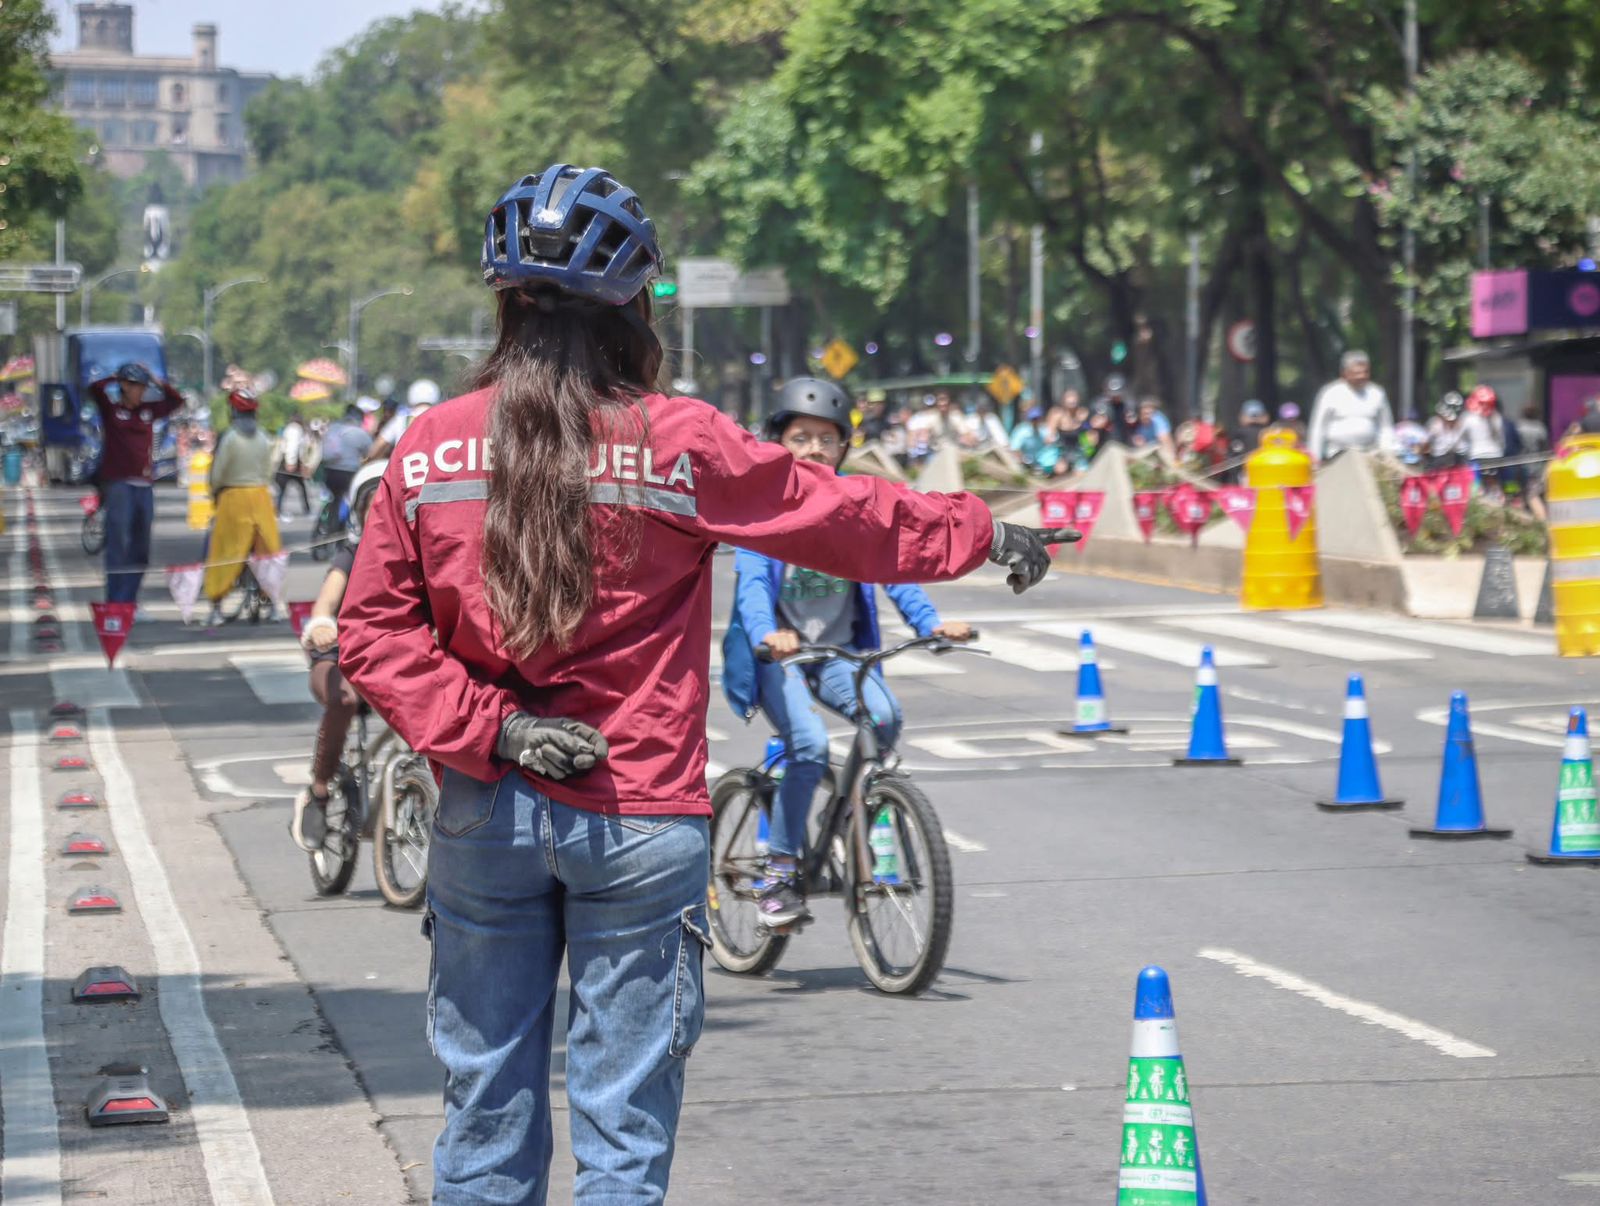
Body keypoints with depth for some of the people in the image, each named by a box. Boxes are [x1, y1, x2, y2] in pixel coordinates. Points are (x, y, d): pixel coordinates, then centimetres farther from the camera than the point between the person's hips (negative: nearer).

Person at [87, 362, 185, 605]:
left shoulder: (148, 410, 14)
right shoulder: (111, 409, 2)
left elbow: (176, 400, 18)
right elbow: (94, 389, -13)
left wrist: (158, 383, 8)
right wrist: (116, 377, -3)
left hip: (144, 486, 5)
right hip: (118, 483, -5)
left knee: (140, 549, 7)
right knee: (119, 544, -11)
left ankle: (130, 601, 14)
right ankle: (114, 602, -11)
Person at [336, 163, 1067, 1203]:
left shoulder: (431, 449, -1)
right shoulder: (678, 444, -9)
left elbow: (375, 632, -1)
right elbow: (844, 517, 2)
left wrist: (490, 729, -5)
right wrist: (983, 533, 16)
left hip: (485, 815, 3)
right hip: (639, 820, -3)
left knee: (486, 1111, 11)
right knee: (625, 1121, 5)